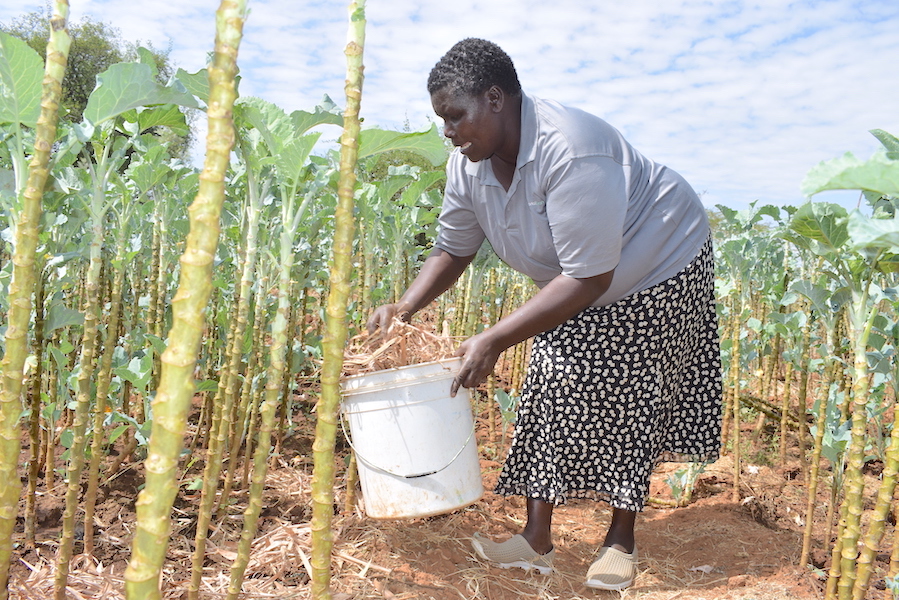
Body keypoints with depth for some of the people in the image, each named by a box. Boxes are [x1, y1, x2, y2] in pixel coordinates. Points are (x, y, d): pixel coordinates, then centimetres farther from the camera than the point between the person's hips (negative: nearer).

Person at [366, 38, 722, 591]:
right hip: (574, 286, 7)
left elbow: (590, 279, -37)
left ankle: (622, 541, 18)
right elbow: (453, 249, -1)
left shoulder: (569, 151, -38)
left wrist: (494, 341, -39)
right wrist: (405, 307, -19)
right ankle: (537, 539, 11)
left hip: (659, 267, -7)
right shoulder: (469, 163, -13)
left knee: (626, 405, -2)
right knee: (550, 395, 1)